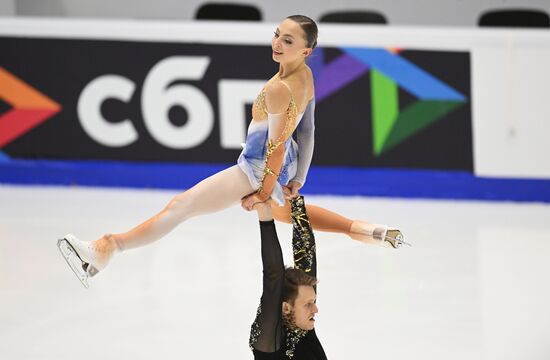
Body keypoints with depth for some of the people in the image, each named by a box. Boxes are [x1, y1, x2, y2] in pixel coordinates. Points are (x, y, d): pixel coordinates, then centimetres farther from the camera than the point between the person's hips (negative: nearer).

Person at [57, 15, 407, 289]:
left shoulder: (279, 89, -29)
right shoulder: (306, 75, -3)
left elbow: (277, 144, -23)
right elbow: (306, 130, 7)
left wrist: (264, 192, -13)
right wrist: (299, 178, 16)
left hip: (259, 169, -9)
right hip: (283, 164, 9)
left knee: (181, 205, -15)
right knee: (286, 212, 38)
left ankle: (108, 248, -23)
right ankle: (369, 230, 38)